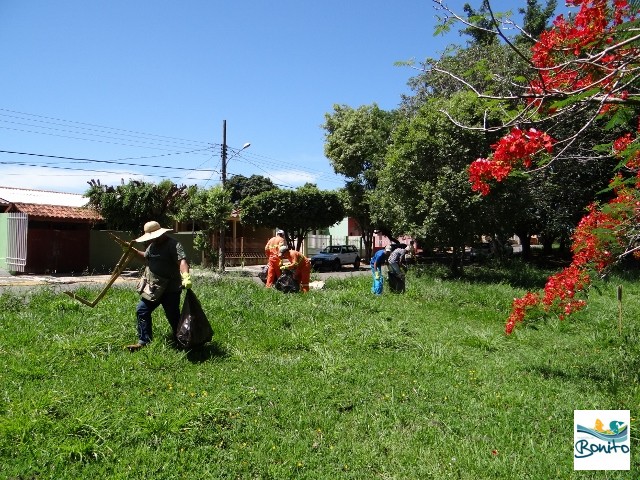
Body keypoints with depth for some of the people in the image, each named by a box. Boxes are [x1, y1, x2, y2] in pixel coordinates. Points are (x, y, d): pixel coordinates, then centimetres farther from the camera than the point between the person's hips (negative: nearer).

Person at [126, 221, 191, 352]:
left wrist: (186, 276, -50)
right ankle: (144, 341, 22)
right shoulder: (153, 245, 11)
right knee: (141, 311, 10)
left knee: (173, 317, 0)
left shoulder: (174, 245, -16)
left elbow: (182, 260, -33)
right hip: (153, 288, 8)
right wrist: (133, 251, 19)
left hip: (170, 289, -8)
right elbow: (146, 256, 33)